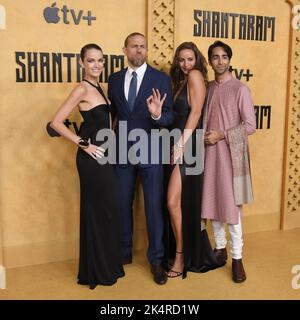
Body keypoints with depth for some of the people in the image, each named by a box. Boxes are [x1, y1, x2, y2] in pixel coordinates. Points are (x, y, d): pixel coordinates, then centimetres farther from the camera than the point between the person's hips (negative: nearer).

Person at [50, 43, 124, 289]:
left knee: (100, 211, 15)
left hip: (102, 156, 9)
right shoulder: (83, 89, -13)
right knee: (101, 212, 0)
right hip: (92, 157, -9)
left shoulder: (97, 87, 13)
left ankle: (103, 266, 30)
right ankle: (99, 271, 17)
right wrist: (84, 144, -15)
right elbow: (57, 122, -18)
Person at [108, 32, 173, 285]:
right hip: (122, 151, 3)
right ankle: (124, 252, 33)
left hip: (150, 151, -3)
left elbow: (169, 118, -7)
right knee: (122, 204, 13)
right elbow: (112, 113, 11)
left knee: (154, 207, 4)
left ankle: (156, 260, 19)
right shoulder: (115, 79, 7)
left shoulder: (161, 79, -3)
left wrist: (157, 115, -29)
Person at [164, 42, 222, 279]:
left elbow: (195, 112, -12)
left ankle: (181, 256, 3)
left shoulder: (195, 75, -4)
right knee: (180, 203, 11)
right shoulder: (181, 82, 21)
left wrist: (181, 144, -16)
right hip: (176, 145, 8)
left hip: (187, 146, -8)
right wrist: (176, 145, 4)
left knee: (174, 202, -11)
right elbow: (176, 116, 15)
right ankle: (181, 252, 23)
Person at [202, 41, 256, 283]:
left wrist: (222, 135, -14)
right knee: (212, 202, 9)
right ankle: (220, 248, 25)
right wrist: (205, 136, 1)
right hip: (210, 153, 5)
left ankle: (237, 257, 7)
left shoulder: (240, 89, -5)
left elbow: (250, 126, -9)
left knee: (231, 205, -4)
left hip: (230, 153, -5)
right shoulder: (208, 89, 11)